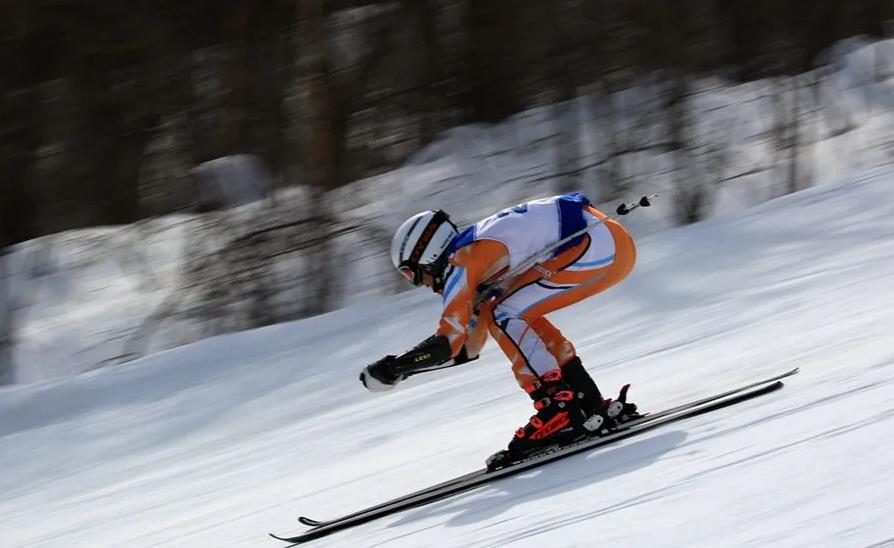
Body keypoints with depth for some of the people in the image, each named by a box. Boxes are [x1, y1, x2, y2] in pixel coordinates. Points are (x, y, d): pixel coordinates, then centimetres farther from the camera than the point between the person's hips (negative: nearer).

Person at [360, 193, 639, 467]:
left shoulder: (461, 262, -6)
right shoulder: (478, 256, 22)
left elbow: (449, 341, -11)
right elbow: (468, 346, 27)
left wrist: (392, 368, -1)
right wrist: (405, 365, 25)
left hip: (598, 244, -10)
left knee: (506, 316, -8)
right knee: (520, 316, 16)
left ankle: (560, 412, -12)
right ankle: (594, 407, 13)